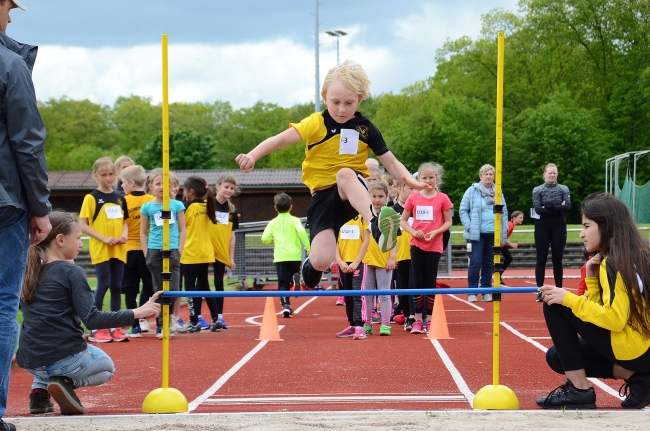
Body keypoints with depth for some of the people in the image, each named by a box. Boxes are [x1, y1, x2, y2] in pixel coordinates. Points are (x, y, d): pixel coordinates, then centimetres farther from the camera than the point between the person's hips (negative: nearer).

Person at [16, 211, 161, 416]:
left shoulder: (28, 272, 7)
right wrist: (136, 313, -17)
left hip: (29, 361, 5)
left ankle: (39, 391, 14)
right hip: (66, 358, -5)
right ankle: (67, 382, -3)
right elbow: (92, 320, -18)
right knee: (106, 368, 27)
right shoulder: (71, 272, -11)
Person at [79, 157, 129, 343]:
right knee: (103, 285, -6)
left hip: (118, 250, 5)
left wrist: (124, 234, -3)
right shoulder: (91, 198, -4)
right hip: (100, 250, -5)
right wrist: (103, 238, -17)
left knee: (117, 286, 6)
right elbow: (83, 225, -7)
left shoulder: (120, 198, 11)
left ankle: (115, 327, 13)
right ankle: (96, 328, 1)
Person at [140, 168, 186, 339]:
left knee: (172, 289, -5)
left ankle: (164, 324, 7)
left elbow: (182, 229, 7)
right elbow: (143, 232, 9)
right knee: (159, 290, 4)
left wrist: (180, 250, -2)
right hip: (154, 251, 0)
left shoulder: (177, 205, 4)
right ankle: (160, 326, 9)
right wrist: (146, 253, 1)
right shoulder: (147, 207, 5)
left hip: (172, 250, 0)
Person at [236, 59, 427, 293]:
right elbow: (281, 139, -19)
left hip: (353, 194, 0)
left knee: (345, 174, -37)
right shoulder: (317, 123, -6)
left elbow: (391, 162, 2)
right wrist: (253, 156, -36)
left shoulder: (365, 128, 0)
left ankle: (376, 225, -55)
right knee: (321, 261, -16)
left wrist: (410, 180, -18)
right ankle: (310, 265, 23)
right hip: (323, 195, 0)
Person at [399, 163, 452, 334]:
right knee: (418, 281, 3)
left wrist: (435, 232, -14)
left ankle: (430, 320, 10)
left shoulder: (442, 199, -2)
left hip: (434, 246, -1)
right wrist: (413, 232, -10)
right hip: (416, 244, 1)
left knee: (430, 282, 3)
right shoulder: (413, 198, 2)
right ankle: (418, 320, 7)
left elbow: (448, 222, 1)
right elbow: (403, 220, 7)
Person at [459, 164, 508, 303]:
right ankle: (472, 292, 0)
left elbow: (504, 213, 14)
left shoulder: (498, 193, 9)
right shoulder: (472, 191, -2)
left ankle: (486, 292, 16)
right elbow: (463, 210, -1)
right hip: (476, 234, -4)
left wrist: (504, 231, 7)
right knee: (475, 262, -6)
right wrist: (468, 226, -11)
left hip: (493, 234, 4)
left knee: (489, 263, 9)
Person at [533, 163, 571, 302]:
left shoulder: (564, 189, 4)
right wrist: (558, 208, -12)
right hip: (542, 227, -1)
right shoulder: (537, 190, 1)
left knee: (557, 259, 6)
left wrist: (548, 207, -15)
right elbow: (538, 209, -12)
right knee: (541, 259, 0)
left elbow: (567, 207, -9)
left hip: (559, 227, 1)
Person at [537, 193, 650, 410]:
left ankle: (579, 389, -7)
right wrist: (592, 278, 0)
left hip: (632, 347, -10)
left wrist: (568, 299, -18)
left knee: (555, 306, -8)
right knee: (556, 357, 17)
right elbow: (603, 309, 14)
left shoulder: (615, 262, -15)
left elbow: (614, 319, -24)